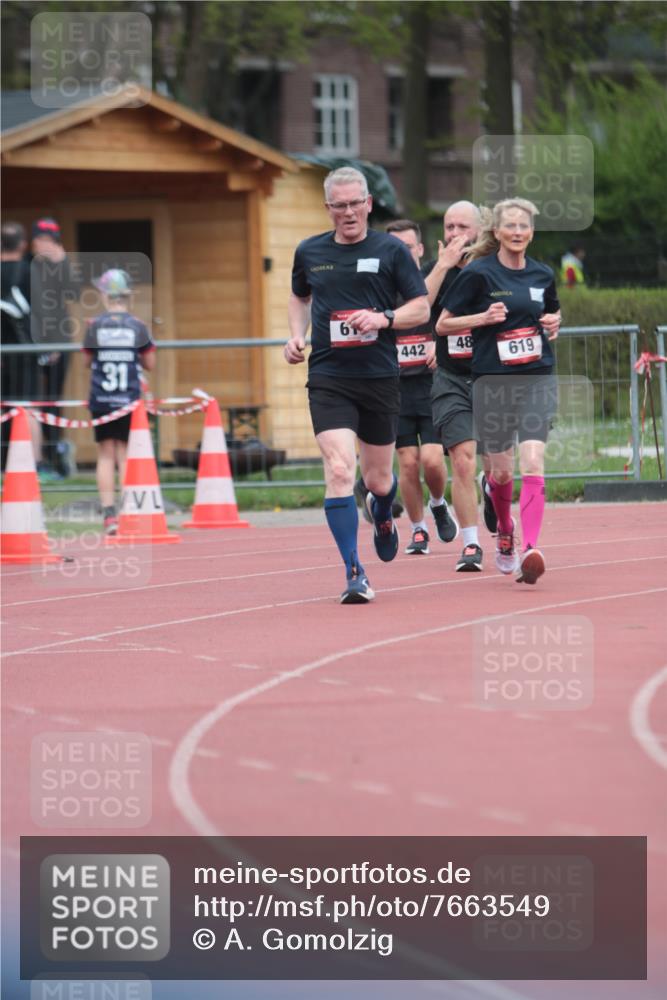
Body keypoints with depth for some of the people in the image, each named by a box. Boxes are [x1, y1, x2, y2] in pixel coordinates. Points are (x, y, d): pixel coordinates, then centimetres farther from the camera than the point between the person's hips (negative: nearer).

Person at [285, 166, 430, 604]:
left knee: (378, 479, 10)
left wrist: (384, 318, -16)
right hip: (328, 379, 0)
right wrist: (297, 336, 8)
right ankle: (354, 574, -15)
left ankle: (382, 514, 49)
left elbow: (421, 308, 2)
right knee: (339, 469, -17)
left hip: (379, 376, 0)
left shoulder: (391, 250, 1)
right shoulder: (309, 252, 8)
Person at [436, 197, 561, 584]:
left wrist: (554, 323, 4)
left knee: (532, 461, -16)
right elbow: (442, 324, -2)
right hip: (493, 381, -1)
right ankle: (505, 534, 38)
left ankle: (531, 549, -23)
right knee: (501, 470, 8)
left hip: (538, 378, 1)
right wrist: (484, 317, -16)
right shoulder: (478, 273, -5)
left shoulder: (543, 275, 7)